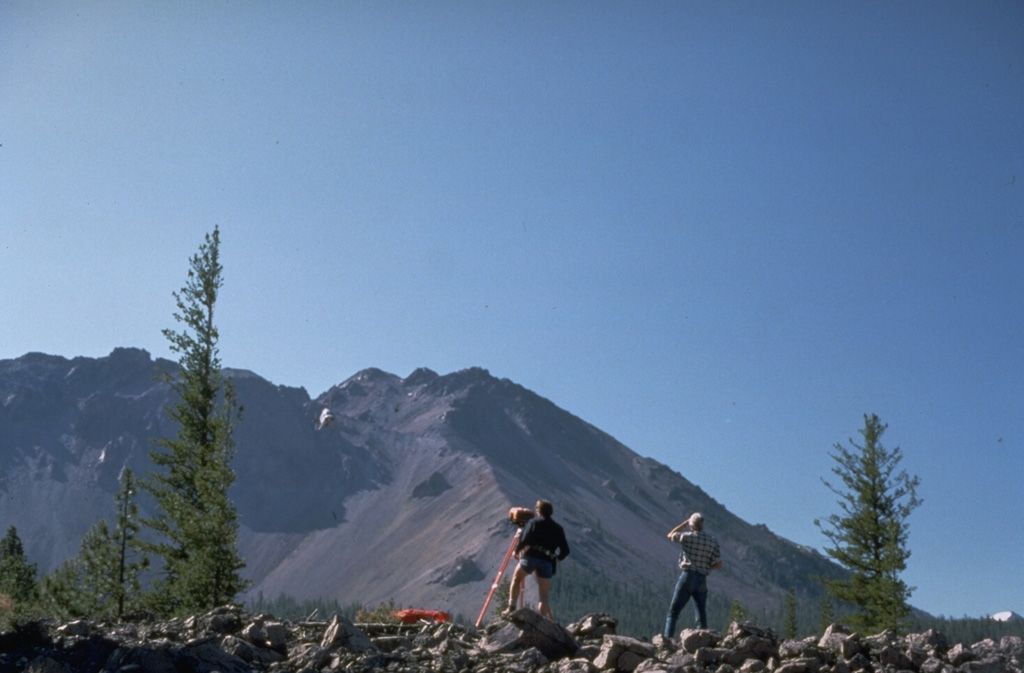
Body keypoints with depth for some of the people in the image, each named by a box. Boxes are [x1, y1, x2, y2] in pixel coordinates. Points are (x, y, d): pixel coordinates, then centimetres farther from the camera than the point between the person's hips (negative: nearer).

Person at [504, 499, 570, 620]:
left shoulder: (534, 522, 7)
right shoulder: (558, 529, 16)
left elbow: (524, 539, -6)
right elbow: (565, 550, 11)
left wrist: (517, 550, 9)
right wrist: (557, 559, 29)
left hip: (530, 557, -2)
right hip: (547, 562, 2)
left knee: (516, 579, 23)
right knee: (544, 597, 7)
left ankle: (511, 607, 11)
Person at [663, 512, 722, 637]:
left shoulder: (688, 536, -5)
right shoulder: (713, 542, 4)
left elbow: (670, 535, 13)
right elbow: (718, 564, 4)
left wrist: (685, 523, 16)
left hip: (687, 576, -3)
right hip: (702, 580, 4)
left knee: (673, 612, -1)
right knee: (702, 617, 10)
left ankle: (667, 639, -11)